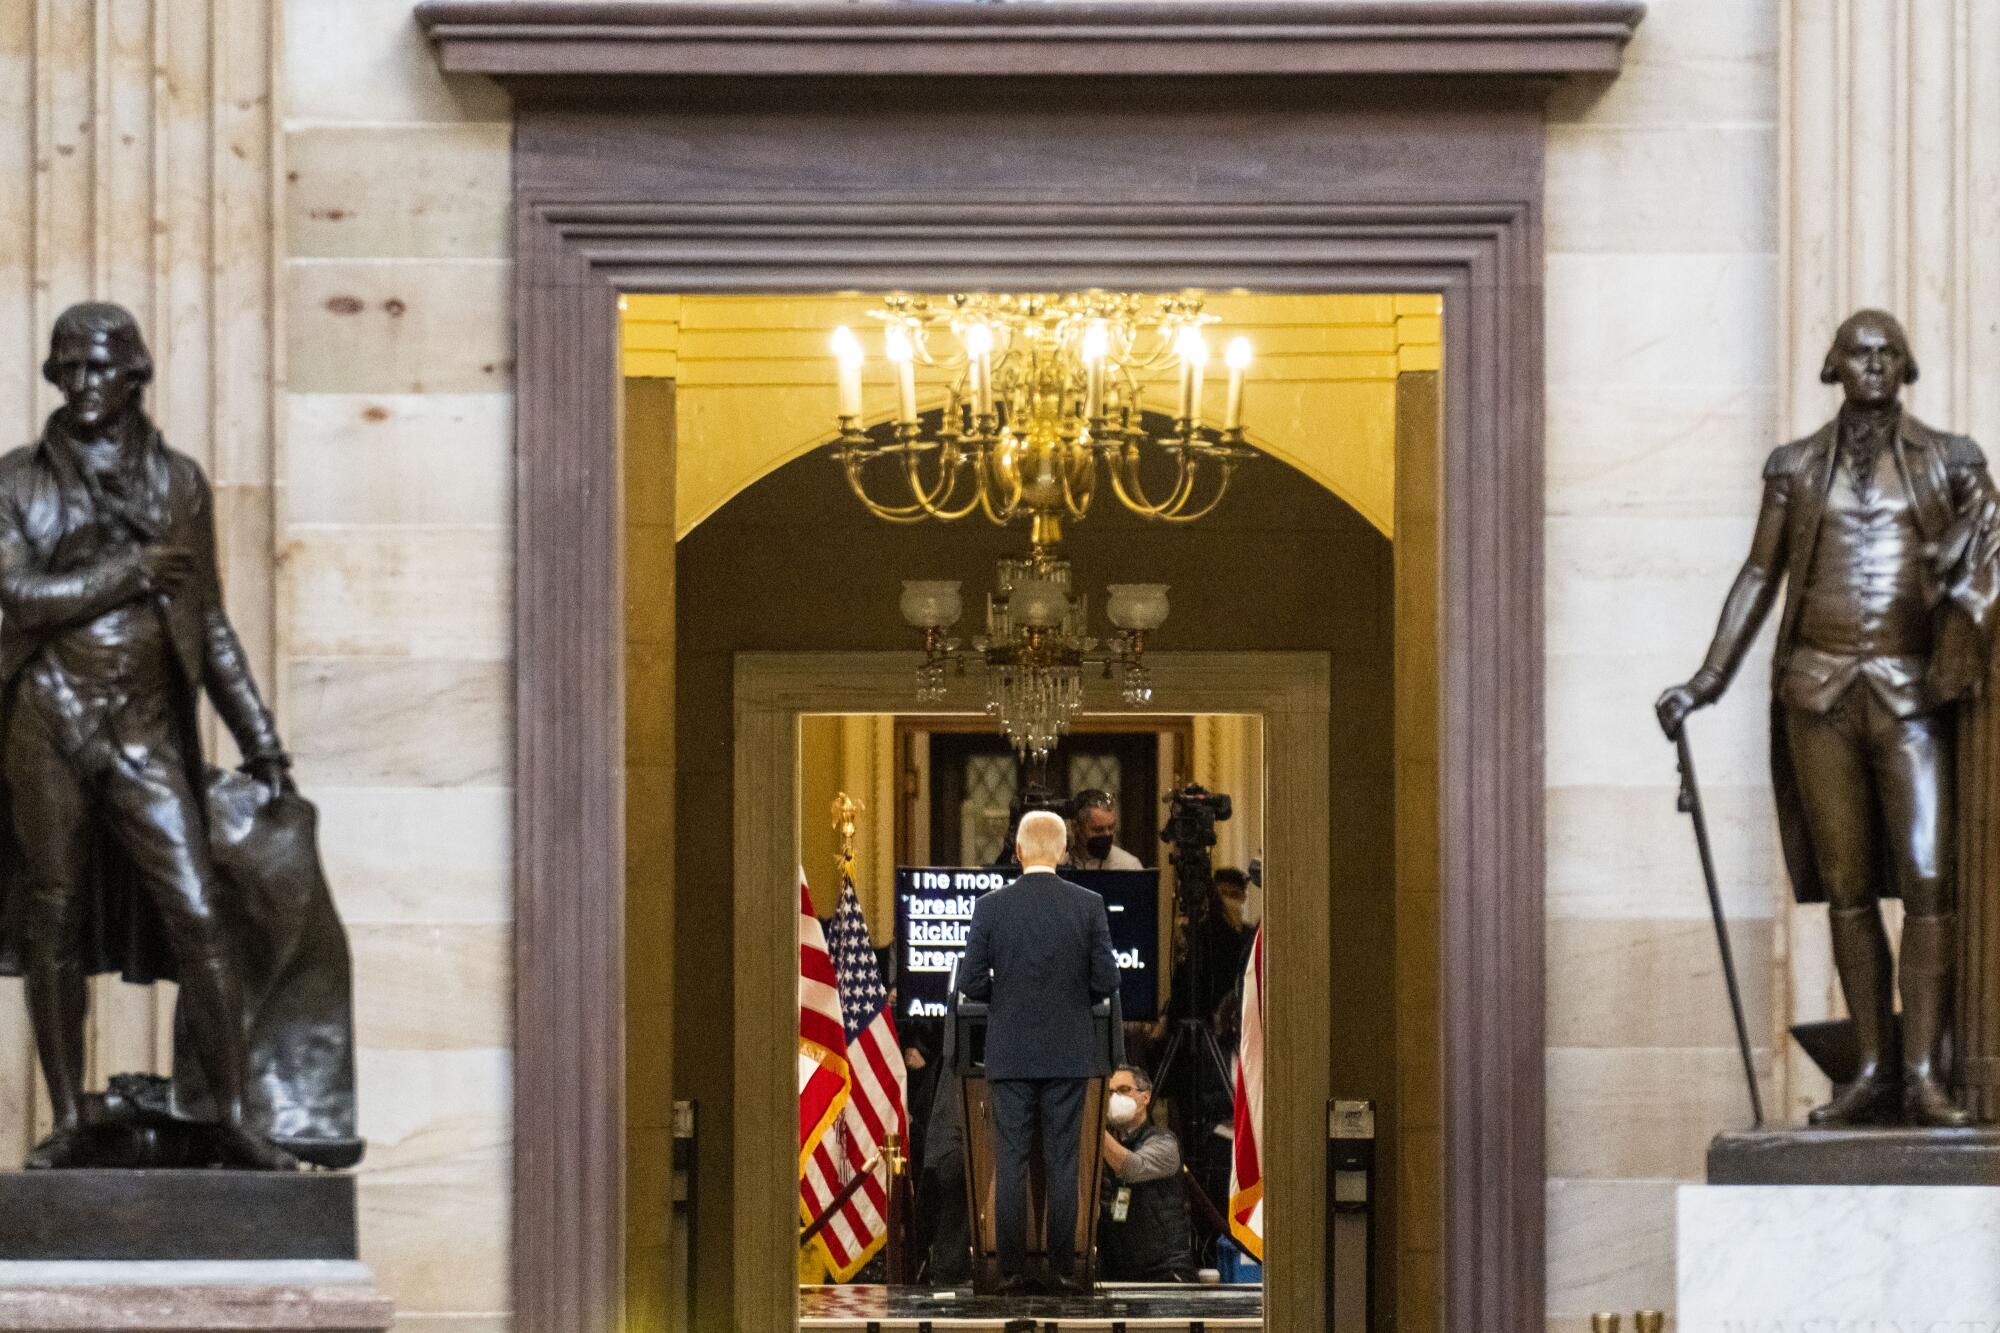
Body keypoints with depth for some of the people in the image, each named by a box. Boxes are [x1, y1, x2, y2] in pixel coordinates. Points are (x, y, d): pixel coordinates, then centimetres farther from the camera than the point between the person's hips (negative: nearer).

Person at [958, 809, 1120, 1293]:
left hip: (1010, 1054, 0)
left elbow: (970, 982, -6)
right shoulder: (1088, 905, -5)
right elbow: (1106, 980, -5)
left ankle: (1013, 1270, 1)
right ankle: (1061, 1269, 3)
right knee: (1062, 1164, 5)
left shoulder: (991, 906, -5)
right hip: (1068, 1053, 0)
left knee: (1010, 1163, 4)